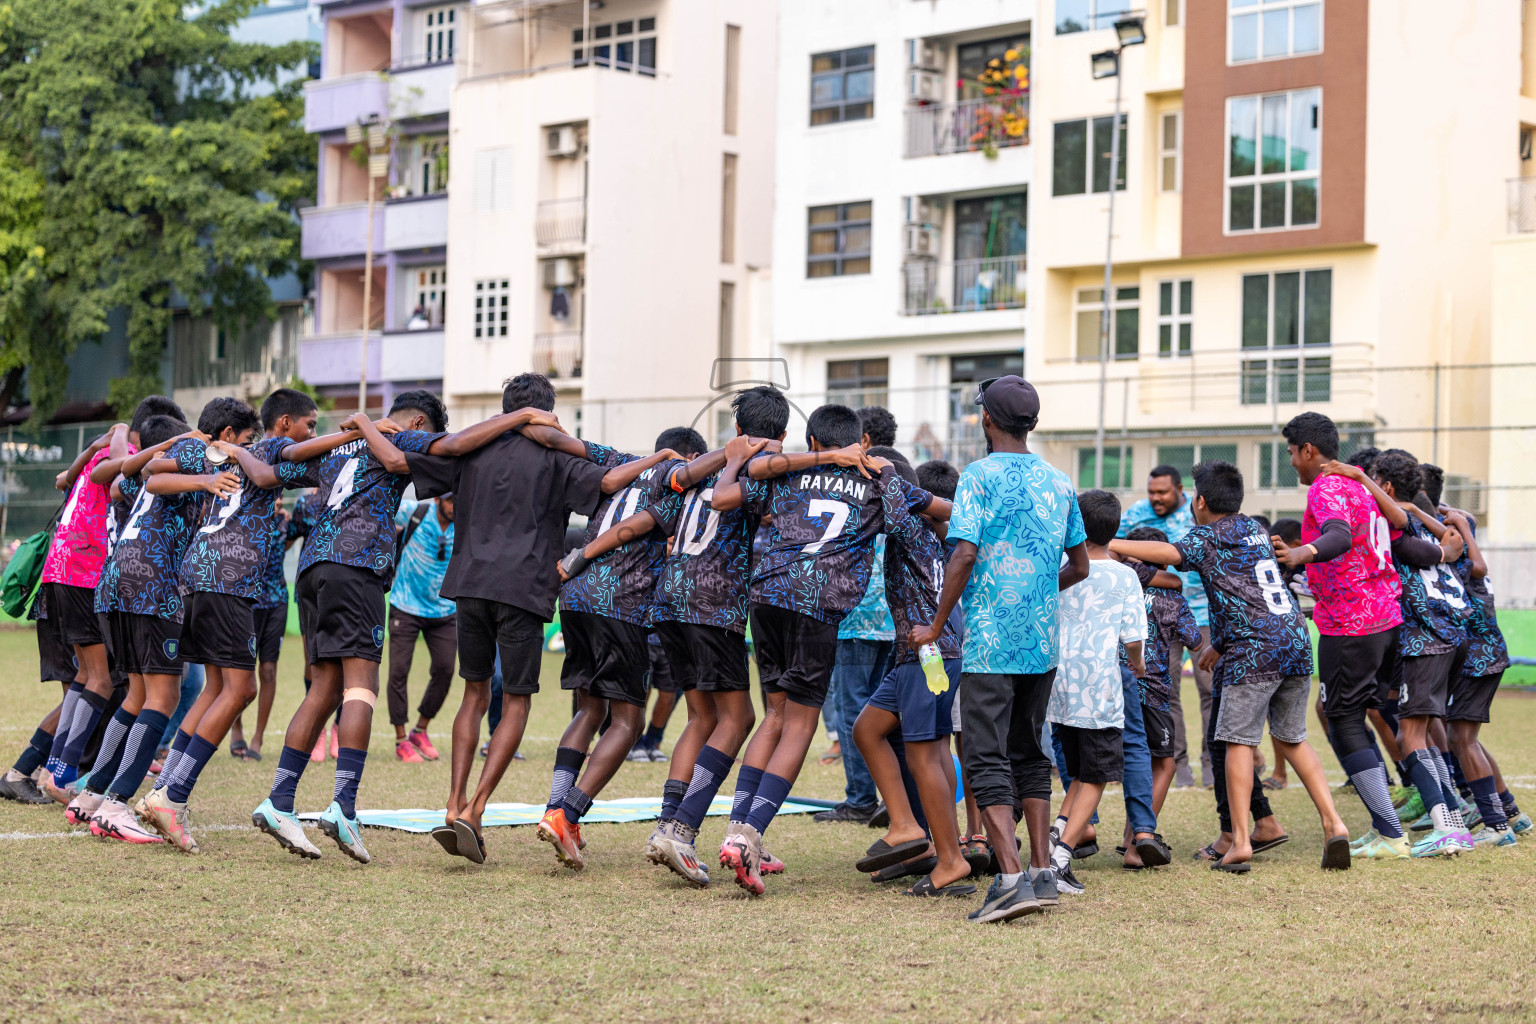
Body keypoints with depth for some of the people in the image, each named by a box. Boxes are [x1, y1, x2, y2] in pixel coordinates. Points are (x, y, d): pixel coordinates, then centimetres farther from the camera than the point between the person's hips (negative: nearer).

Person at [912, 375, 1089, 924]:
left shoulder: (980, 476, -8)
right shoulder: (1059, 481, 10)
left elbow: (965, 554, -16)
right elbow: (1080, 565, 16)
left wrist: (936, 626, -7)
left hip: (990, 642, -6)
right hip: (1043, 642, 6)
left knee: (988, 760, -6)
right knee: (1029, 753, 17)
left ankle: (1011, 879, -17)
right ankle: (1043, 872, 15)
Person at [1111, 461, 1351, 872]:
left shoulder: (1207, 537, 0)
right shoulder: (1257, 530, 22)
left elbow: (1169, 553, -20)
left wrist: (1108, 544, -16)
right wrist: (1220, 642, 36)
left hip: (1254, 648, -7)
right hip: (1296, 637, 7)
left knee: (1237, 741, -4)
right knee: (1293, 738, 17)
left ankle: (1240, 842, -11)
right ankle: (1333, 823, 5)